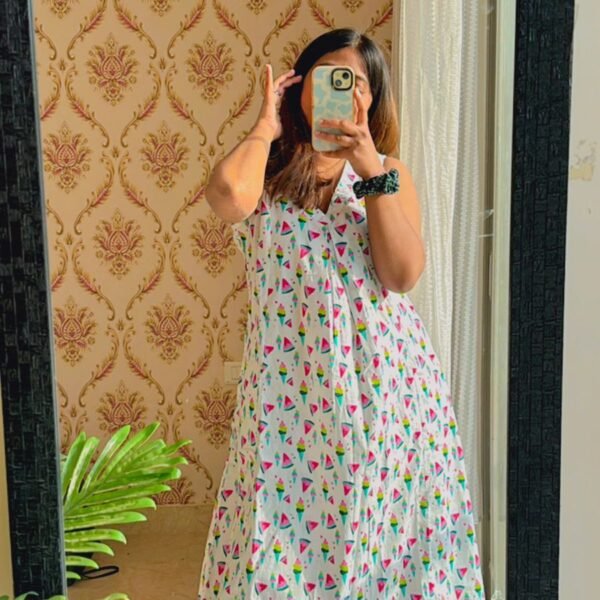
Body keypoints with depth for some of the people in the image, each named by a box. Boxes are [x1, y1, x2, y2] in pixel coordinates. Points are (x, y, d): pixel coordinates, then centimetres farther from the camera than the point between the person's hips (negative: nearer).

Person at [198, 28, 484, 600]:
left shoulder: (388, 171, 8)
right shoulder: (264, 171, 4)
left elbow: (403, 274, -7)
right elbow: (228, 195, -23)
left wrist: (371, 170, -11)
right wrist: (267, 125, -5)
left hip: (384, 384, 1)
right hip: (288, 385, -1)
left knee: (385, 532, 9)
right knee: (284, 535, 6)